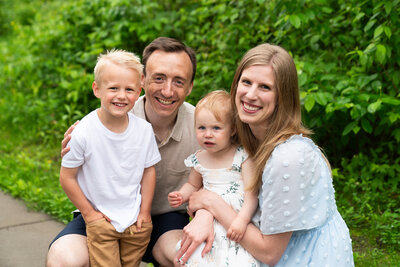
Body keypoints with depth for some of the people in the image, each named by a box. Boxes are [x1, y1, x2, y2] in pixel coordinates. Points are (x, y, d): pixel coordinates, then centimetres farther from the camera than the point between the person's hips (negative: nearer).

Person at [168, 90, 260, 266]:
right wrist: (181, 196, 6)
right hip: (208, 224, 4)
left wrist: (242, 220, -23)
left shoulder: (242, 156, -7)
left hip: (237, 221, -4)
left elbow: (252, 193, -11)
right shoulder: (198, 160, 6)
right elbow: (193, 185, 26)